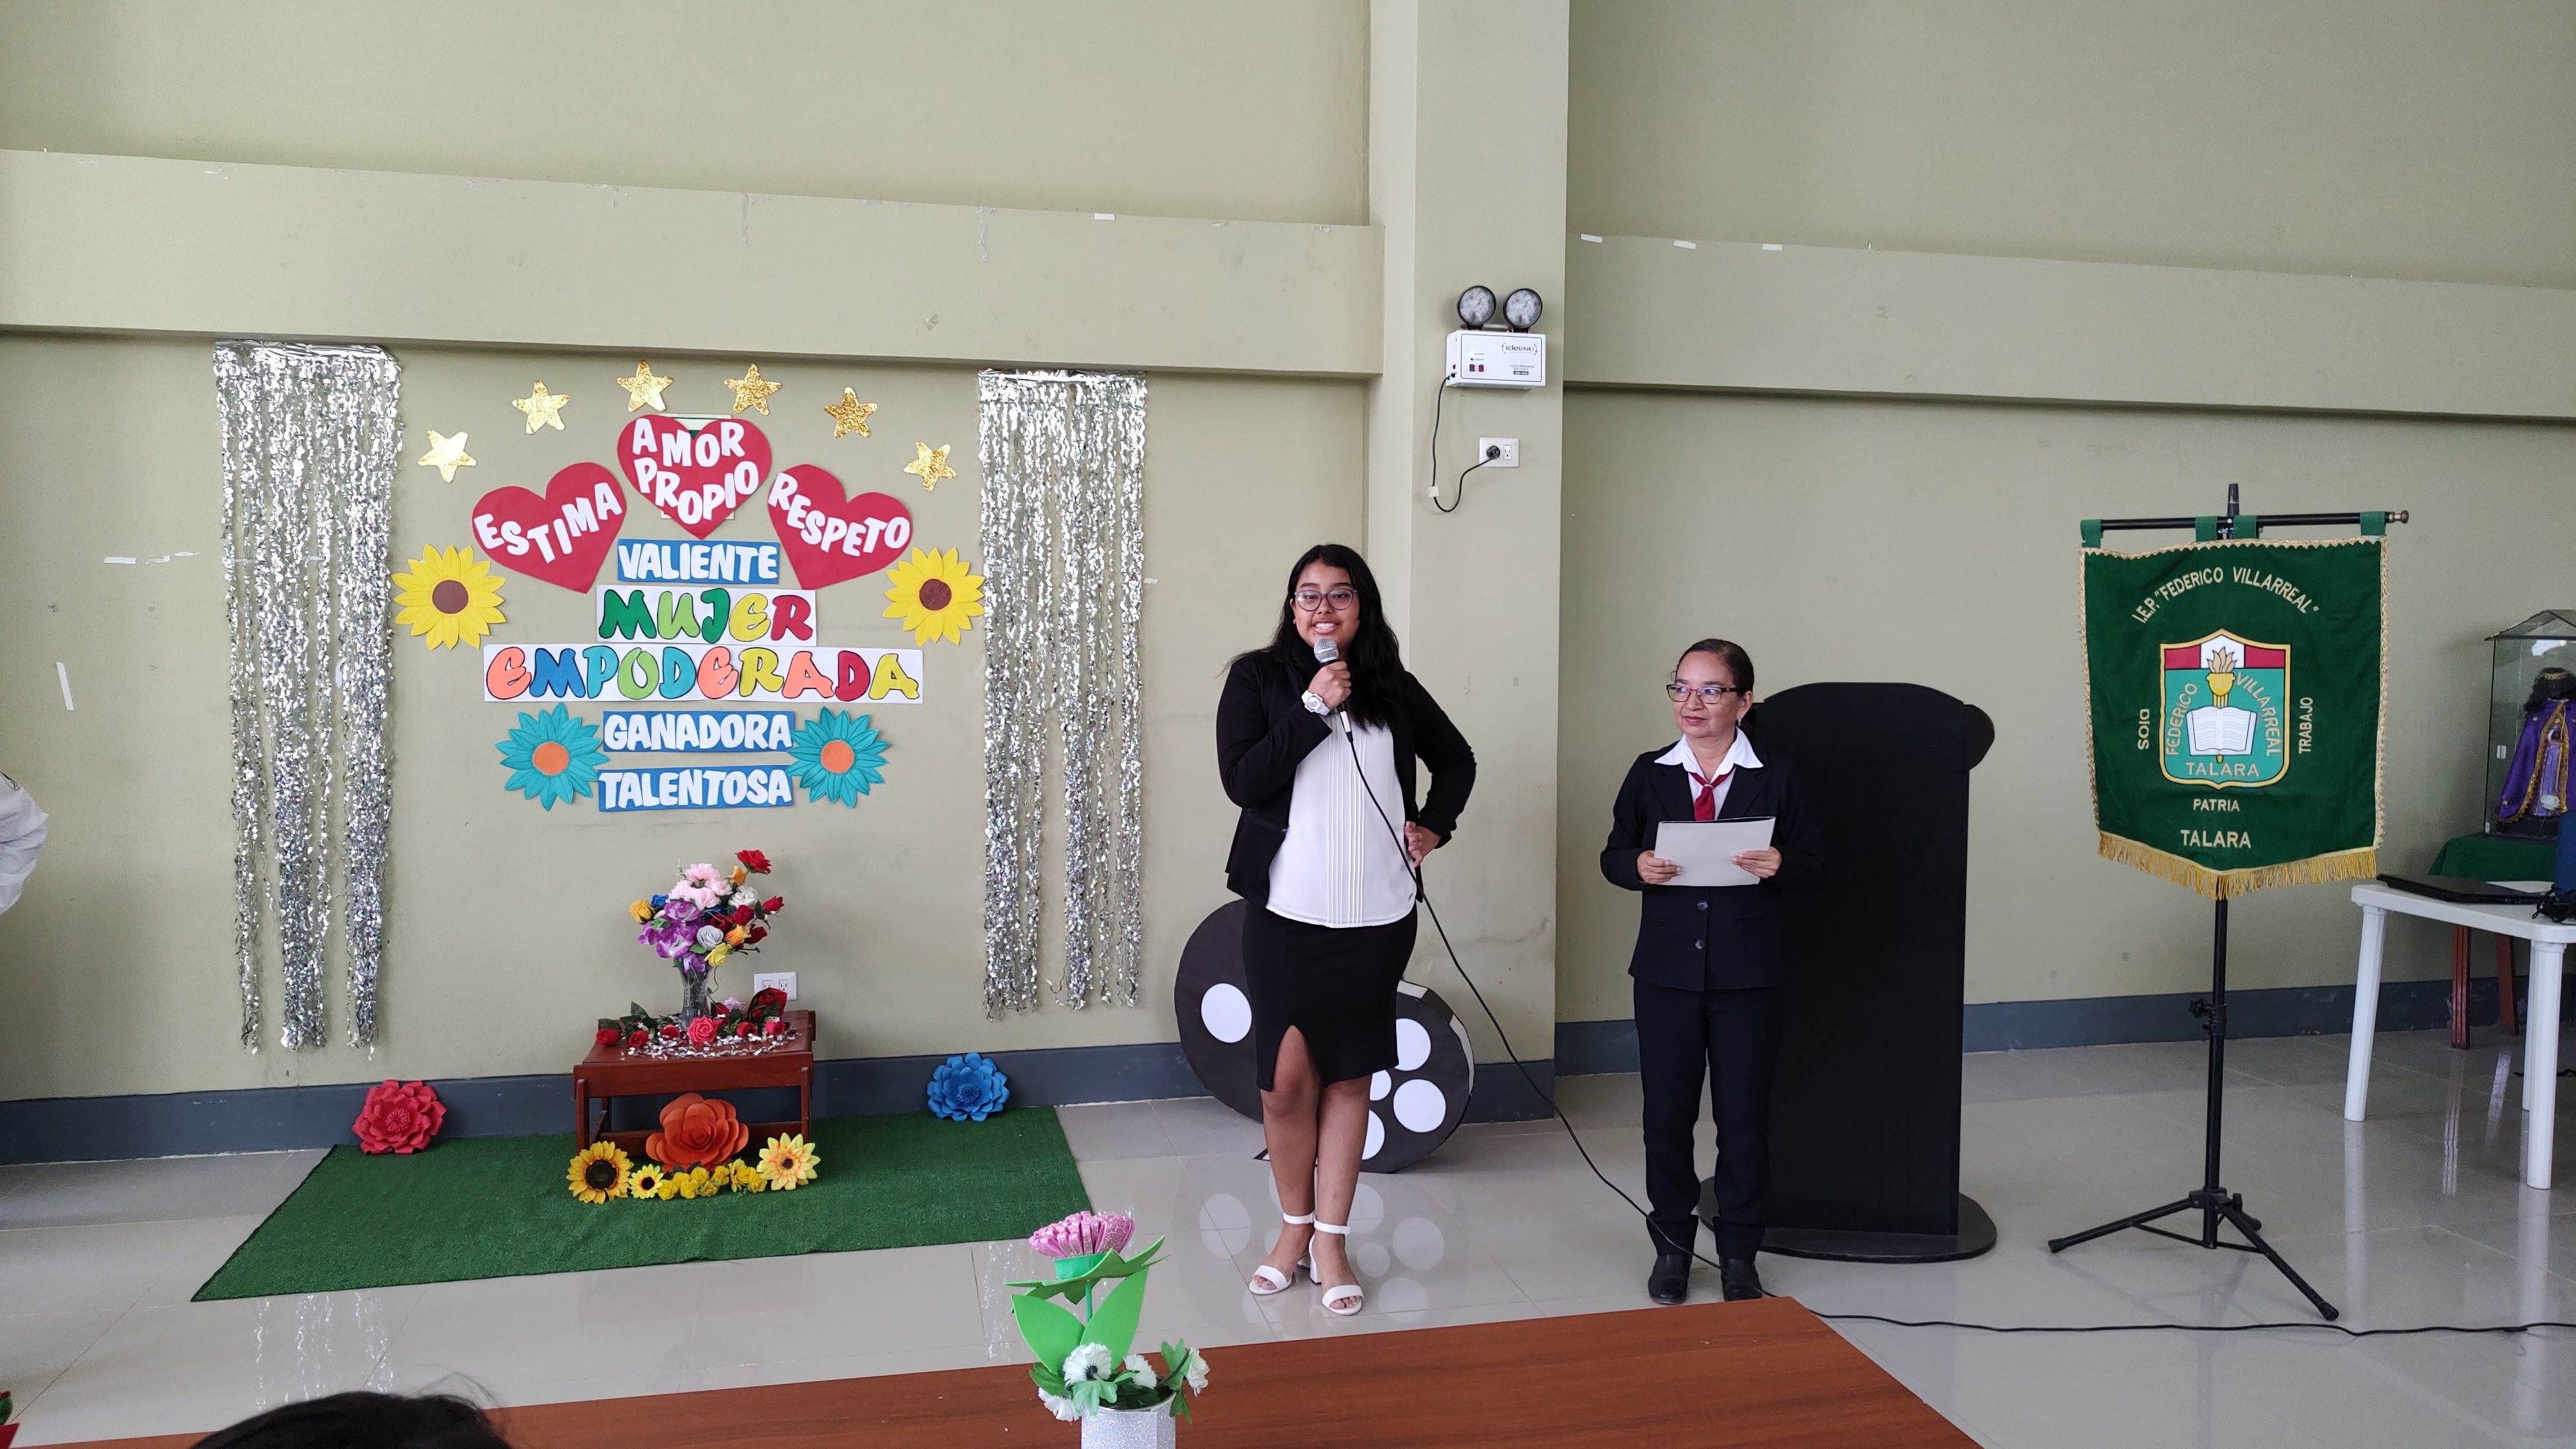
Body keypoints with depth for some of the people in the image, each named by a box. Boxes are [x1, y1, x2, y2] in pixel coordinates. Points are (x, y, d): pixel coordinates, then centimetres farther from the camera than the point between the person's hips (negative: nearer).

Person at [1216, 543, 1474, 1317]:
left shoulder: (1392, 686, 8)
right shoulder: (1257, 678, 2)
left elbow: (1457, 760, 22)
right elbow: (1242, 780, -10)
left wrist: (1433, 825, 7)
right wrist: (1313, 707, -14)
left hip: (1376, 913, 2)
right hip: (1287, 911, -2)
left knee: (1349, 1075, 7)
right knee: (1288, 1078, 1)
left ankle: (1331, 1240, 16)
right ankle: (1295, 1225, 22)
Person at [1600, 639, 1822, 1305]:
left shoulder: (1774, 779, 0)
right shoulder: (1649, 774, 4)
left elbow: (1814, 867, 1)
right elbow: (1612, 855, 7)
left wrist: (1780, 864, -20)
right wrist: (1638, 865, -15)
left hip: (1748, 975, -1)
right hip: (1667, 970, 1)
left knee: (1745, 1117, 7)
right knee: (1667, 1113, 8)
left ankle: (1739, 1254, 22)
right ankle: (1671, 1246, 25)